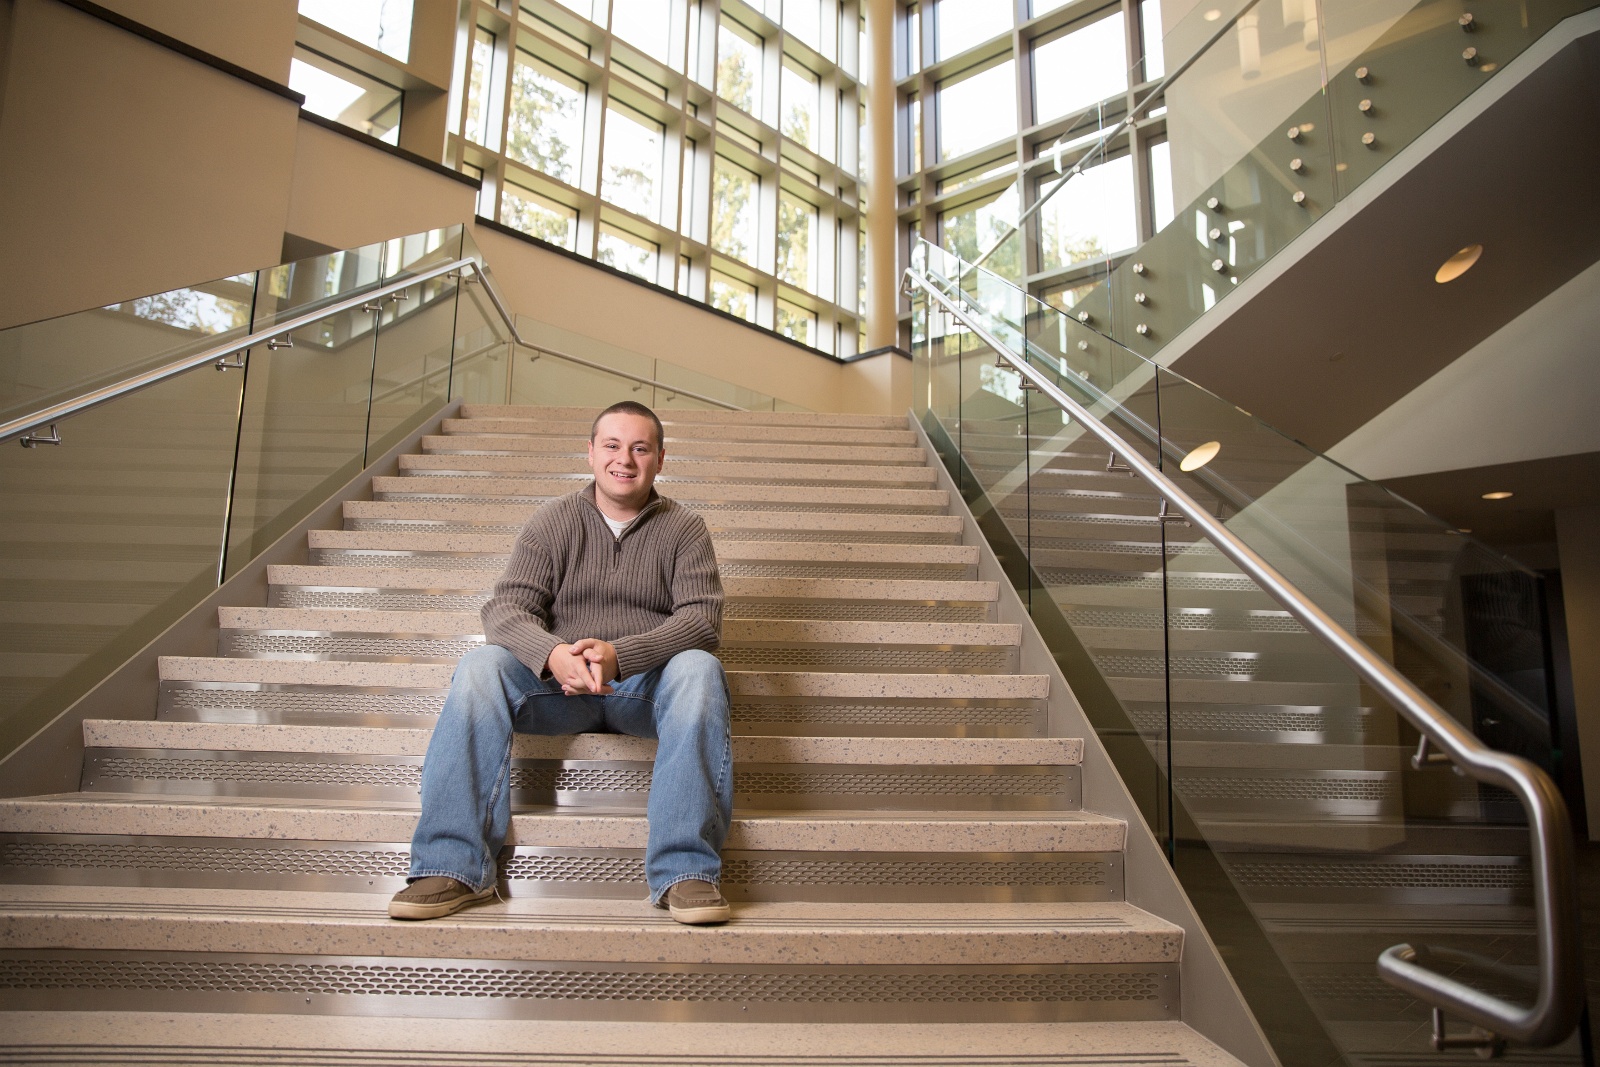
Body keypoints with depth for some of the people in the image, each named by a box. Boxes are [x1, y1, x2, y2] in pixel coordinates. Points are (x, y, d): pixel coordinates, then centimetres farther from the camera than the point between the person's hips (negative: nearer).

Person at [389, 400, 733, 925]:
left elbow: (702, 618, -10)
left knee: (699, 670, -32)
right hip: (559, 681, 2)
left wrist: (618, 656, -29)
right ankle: (453, 866, -26)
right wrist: (553, 655, -29)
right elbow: (506, 608, -5)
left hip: (649, 683, -1)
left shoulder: (683, 528, 4)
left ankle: (687, 872, -36)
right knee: (479, 667, -24)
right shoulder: (554, 520, 7)